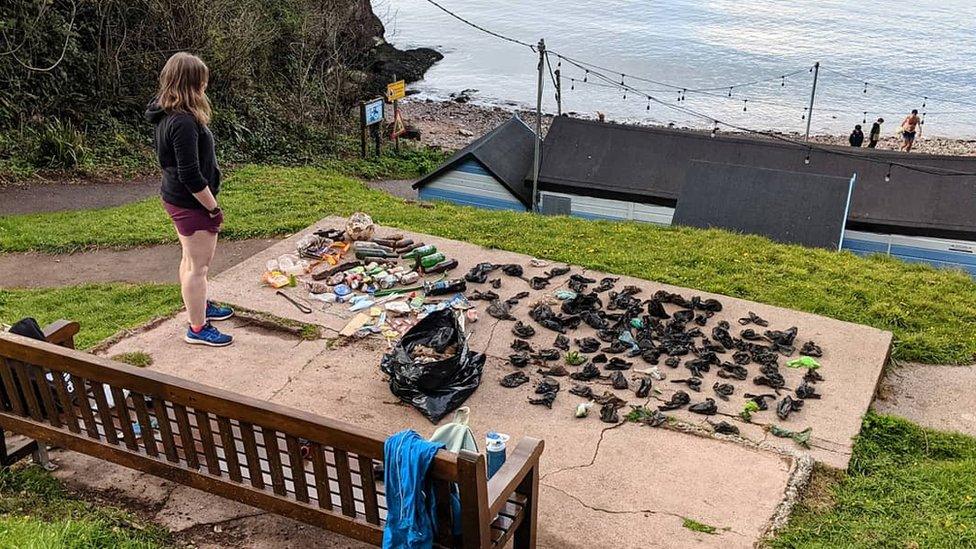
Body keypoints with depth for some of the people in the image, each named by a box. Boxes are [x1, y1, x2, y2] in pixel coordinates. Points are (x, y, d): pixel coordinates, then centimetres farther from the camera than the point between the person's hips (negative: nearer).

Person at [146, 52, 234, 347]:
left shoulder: (167, 114, 5)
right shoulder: (183, 122, -26)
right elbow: (191, 175, -27)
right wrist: (213, 209, -17)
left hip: (176, 198, 10)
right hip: (191, 202, -10)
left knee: (191, 259, 25)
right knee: (199, 266, 2)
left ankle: (200, 306, 44)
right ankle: (198, 328, 14)